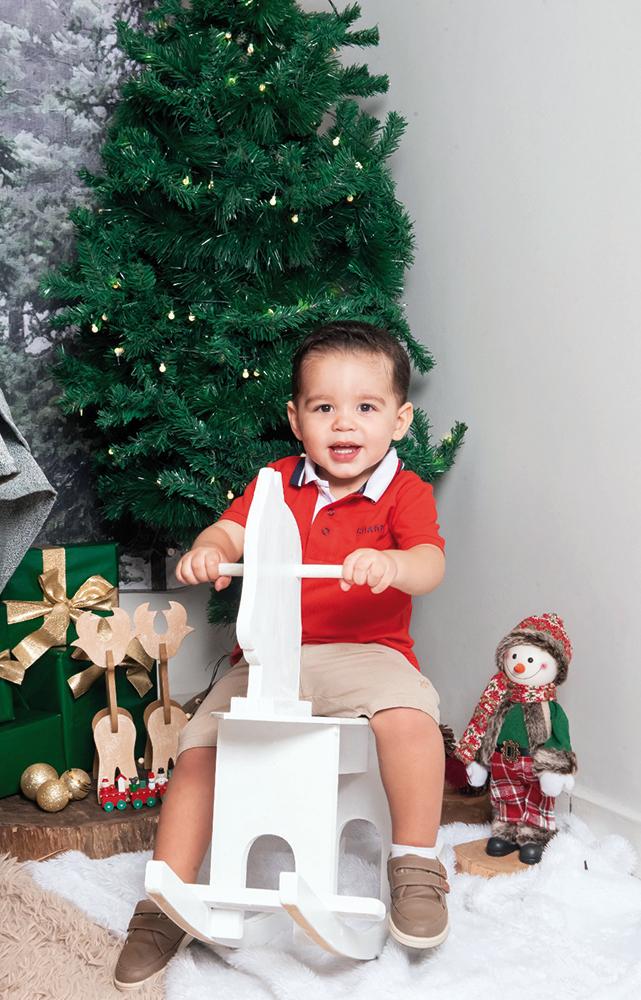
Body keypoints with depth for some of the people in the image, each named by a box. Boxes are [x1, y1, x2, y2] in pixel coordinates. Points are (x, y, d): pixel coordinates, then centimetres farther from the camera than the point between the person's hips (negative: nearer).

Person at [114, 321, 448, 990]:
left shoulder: (404, 492, 0)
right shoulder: (278, 482, 11)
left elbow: (430, 564, -15)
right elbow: (230, 531, 4)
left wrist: (391, 565, -40)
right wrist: (207, 552, -21)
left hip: (365, 651, -3)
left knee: (409, 714, -34)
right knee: (198, 749, -11)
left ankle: (415, 864, -13)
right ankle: (163, 904, 6)